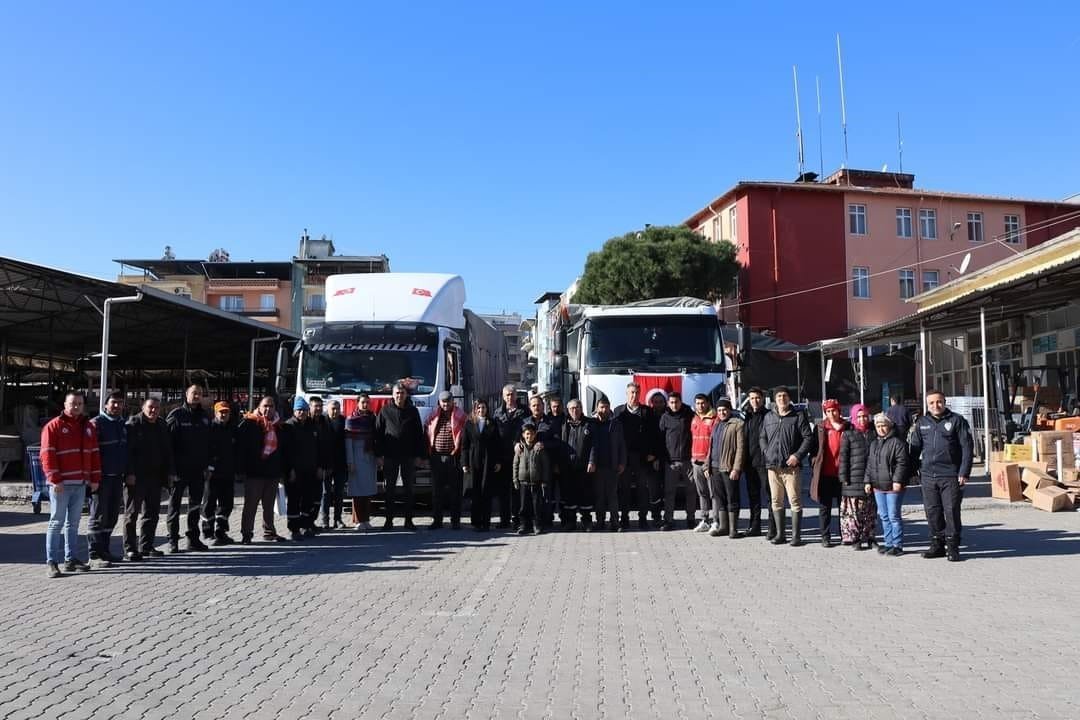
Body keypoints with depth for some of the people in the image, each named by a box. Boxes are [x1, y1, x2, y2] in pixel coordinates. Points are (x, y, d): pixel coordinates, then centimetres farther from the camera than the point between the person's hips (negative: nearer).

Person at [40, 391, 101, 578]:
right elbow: (47, 454, -10)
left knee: (73, 524, 12)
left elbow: (94, 454, 15)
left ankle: (71, 559, 18)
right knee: (57, 522, -2)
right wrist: (54, 479, -17)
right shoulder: (53, 426, -4)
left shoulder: (88, 427, 14)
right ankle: (52, 562, 2)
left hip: (81, 484, 6)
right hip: (61, 484, -6)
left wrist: (95, 478, 9)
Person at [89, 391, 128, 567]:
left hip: (117, 476, 7)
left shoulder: (124, 424, 14)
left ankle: (104, 550, 22)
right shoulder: (97, 423, -8)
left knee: (112, 516, 12)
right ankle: (94, 555, 1)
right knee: (99, 517, -3)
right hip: (102, 477, -7)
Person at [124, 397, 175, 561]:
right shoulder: (133, 424, -6)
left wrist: (170, 472, 11)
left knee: (152, 512, 10)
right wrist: (129, 473, -19)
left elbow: (168, 452, 18)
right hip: (136, 478, -7)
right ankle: (130, 548, 4)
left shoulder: (162, 426, 13)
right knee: (132, 513, 0)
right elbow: (127, 450, -13)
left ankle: (146, 546, 19)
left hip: (155, 477, 7)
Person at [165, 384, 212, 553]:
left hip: (198, 469, 5)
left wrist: (207, 465, 10)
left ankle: (193, 538, 19)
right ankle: (173, 540, 7)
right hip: (179, 468, -5)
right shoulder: (176, 415, -5)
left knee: (196, 504, 11)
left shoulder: (205, 417, 11)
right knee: (174, 504, 2)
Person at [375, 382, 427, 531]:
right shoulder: (385, 411, 3)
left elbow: (419, 434, 5)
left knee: (409, 488, 5)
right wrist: (379, 455, -4)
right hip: (390, 456, -1)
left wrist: (419, 455, -1)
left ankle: (408, 520, 10)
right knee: (390, 489, 4)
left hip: (408, 457, 1)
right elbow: (378, 433, 2)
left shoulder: (413, 411, 5)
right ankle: (389, 520, 10)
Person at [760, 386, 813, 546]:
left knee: (795, 501, -3)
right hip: (772, 466, 4)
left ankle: (795, 535, 4)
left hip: (791, 466, -4)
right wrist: (766, 453, 5)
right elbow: (763, 438, 20)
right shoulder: (768, 417, 13)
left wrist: (797, 455, -12)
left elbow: (808, 438, -2)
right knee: (776, 501, 9)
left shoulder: (798, 416, 1)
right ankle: (780, 534, 17)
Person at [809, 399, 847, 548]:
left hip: (841, 473, 0)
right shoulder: (820, 428, 2)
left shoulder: (847, 428, 3)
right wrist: (814, 467, -2)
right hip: (825, 474, 0)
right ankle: (825, 537, 10)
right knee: (824, 507, 5)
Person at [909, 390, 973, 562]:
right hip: (928, 476, 4)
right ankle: (937, 545, 18)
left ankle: (952, 546, 8)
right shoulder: (921, 423, 11)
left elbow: (967, 447, -3)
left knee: (951, 511, -2)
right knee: (932, 512, 7)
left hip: (950, 475, -4)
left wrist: (964, 472, -9)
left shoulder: (956, 421, 0)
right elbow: (914, 448, 16)